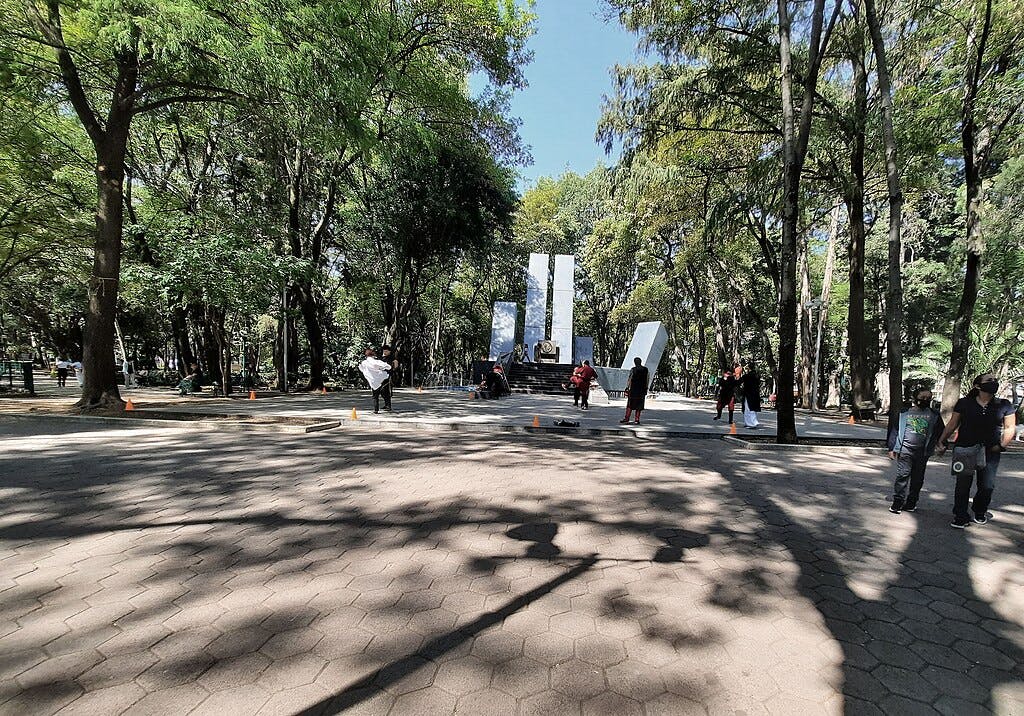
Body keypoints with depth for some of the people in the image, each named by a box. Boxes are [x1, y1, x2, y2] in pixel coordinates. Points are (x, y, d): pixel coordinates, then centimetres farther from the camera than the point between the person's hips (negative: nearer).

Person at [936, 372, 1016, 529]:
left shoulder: (1004, 405, 4)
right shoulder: (964, 403, 0)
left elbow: (1009, 428, 6)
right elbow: (952, 424, 6)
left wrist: (1003, 445, -6)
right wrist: (942, 441, 3)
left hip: (990, 452, 1)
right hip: (964, 450, -1)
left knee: (987, 486, 5)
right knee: (963, 484, 0)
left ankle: (980, 511, 31)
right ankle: (961, 517, 8)